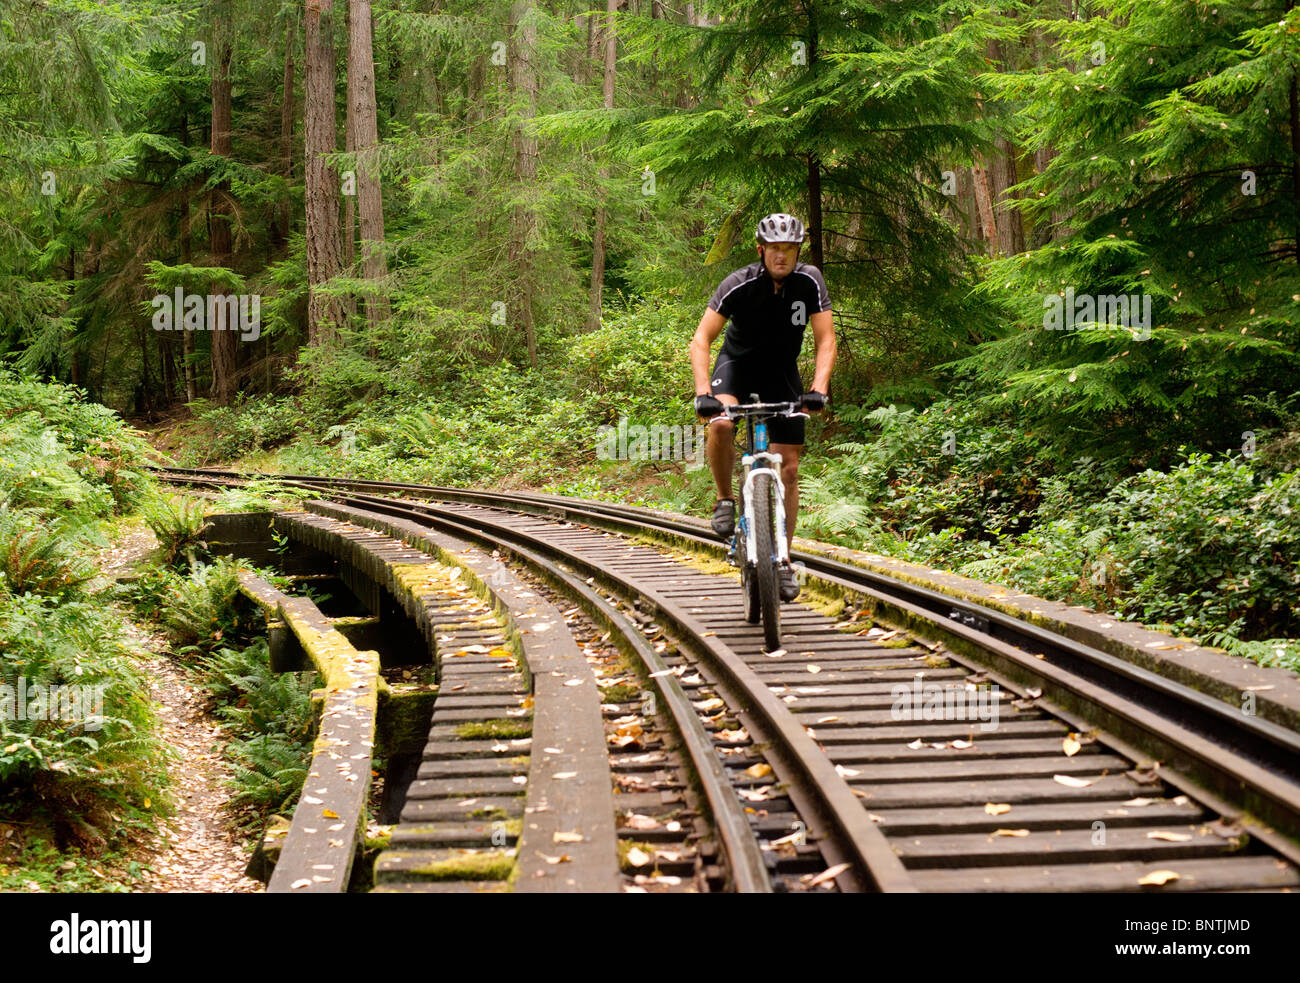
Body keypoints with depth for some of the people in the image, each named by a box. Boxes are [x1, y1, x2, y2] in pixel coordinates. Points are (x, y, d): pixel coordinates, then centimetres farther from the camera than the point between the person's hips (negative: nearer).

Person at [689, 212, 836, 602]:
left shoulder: (809, 281, -18)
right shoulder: (738, 284, -24)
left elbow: (825, 339, -17)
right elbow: (701, 339, -27)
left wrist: (819, 387, -33)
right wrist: (703, 390, -41)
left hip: (782, 373, 2)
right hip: (738, 362, -2)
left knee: (789, 468, -2)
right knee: (720, 423, -35)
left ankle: (783, 560, 9)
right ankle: (725, 500, -10)